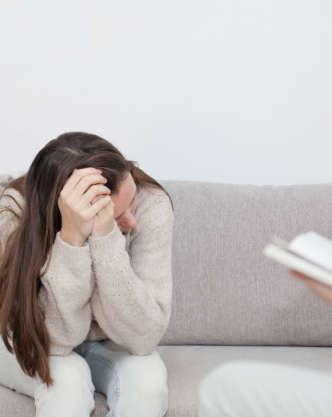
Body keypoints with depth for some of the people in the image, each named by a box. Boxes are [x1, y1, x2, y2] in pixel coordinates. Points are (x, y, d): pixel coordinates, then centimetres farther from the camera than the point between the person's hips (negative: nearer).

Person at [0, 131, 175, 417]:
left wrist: (105, 238, -42)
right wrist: (72, 237, -44)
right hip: (31, 350, -1)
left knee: (148, 376, -30)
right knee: (67, 378, -33)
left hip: (109, 347, 1)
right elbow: (56, 338, -30)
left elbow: (143, 338, -30)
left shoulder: (152, 205, -26)